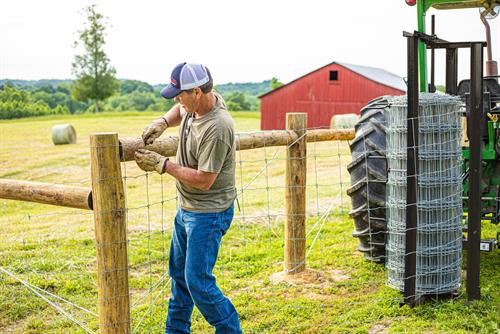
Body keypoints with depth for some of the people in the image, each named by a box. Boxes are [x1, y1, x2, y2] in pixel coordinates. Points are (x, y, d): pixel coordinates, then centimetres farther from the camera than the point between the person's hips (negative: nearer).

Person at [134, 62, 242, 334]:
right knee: (179, 273, 19)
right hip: (185, 207, 10)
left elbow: (204, 180, -27)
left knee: (198, 282, -6)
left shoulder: (217, 128, -29)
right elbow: (179, 111, 23)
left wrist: (162, 164, -20)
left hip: (208, 213, -10)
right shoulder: (194, 104, -3)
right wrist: (163, 122, 2)